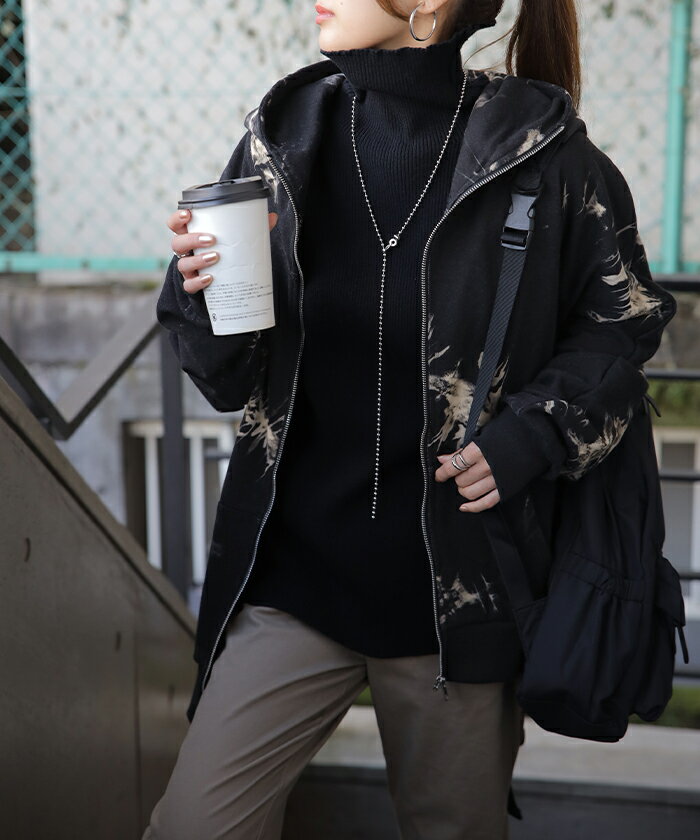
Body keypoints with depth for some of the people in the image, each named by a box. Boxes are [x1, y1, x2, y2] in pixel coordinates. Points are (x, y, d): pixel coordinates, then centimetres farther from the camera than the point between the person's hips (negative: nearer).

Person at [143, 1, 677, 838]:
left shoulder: (539, 152, -7)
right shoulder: (282, 137, 1)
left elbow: (622, 318, 5)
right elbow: (229, 382, 4)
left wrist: (527, 437, -10)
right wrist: (203, 297, -17)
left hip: (460, 583, -1)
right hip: (294, 562, 2)